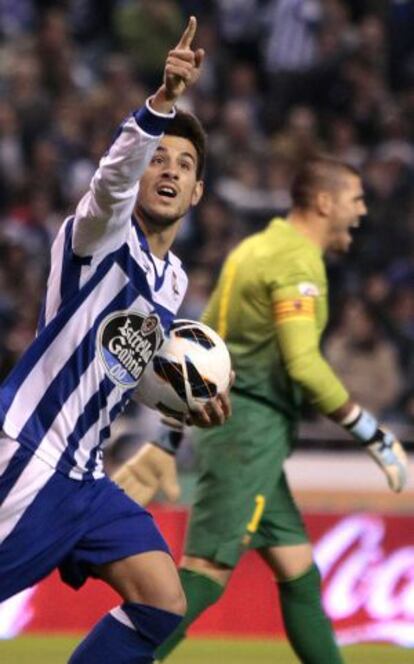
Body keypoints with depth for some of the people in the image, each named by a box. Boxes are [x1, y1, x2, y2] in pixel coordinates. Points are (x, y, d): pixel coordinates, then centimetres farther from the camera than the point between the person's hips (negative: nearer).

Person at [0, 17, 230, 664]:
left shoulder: (173, 278, 16)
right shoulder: (106, 234, -7)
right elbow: (114, 177, -31)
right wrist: (163, 102, -48)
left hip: (85, 477, 8)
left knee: (161, 606, 0)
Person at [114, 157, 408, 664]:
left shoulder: (257, 249, 19)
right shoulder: (296, 261, -12)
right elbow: (303, 365, -22)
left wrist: (167, 444, 23)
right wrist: (374, 436, -15)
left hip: (234, 424, 10)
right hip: (251, 430, -10)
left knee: (299, 572, 10)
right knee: (207, 574, -13)